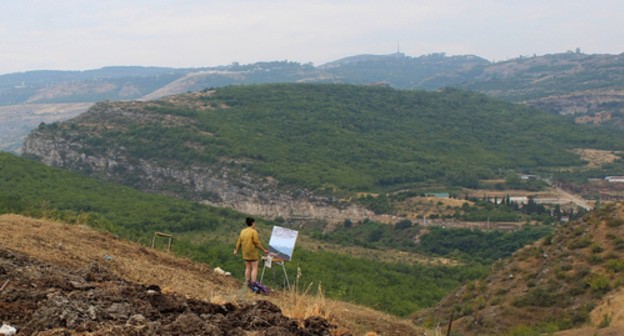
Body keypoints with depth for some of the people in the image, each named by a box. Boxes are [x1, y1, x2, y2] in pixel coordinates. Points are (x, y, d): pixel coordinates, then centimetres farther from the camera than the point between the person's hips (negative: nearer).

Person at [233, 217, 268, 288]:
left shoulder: (242, 231, 5)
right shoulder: (254, 232, -14)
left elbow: (239, 242, 9)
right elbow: (257, 243, -17)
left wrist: (236, 250, 22)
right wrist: (264, 250, -10)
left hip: (245, 253, 6)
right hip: (253, 253, -6)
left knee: (248, 267, 14)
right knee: (254, 268, -2)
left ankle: (247, 283, 16)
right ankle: (253, 283, -9)